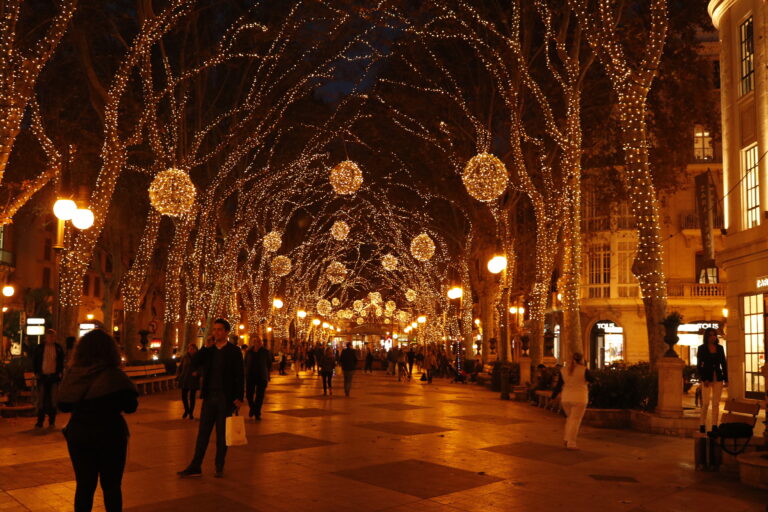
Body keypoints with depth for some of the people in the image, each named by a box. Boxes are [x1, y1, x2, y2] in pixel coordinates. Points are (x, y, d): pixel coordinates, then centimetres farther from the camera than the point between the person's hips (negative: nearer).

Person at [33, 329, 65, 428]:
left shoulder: (59, 348, 4)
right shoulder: (39, 348, 2)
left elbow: (62, 362, 11)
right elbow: (34, 361, 7)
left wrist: (60, 373, 2)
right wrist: (36, 373, -1)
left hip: (54, 376, 0)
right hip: (42, 376, 0)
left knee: (53, 399, 3)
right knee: (41, 399, 2)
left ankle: (52, 421, 9)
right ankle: (40, 422, 8)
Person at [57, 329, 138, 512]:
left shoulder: (72, 373, -5)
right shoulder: (113, 375, -15)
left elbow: (63, 405, 5)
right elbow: (130, 406, -12)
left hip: (78, 435, 3)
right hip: (109, 435, -3)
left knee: (84, 486, 14)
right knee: (111, 486, 12)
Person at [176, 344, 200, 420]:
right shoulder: (184, 358, 4)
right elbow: (180, 367, 10)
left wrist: (197, 373, -20)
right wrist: (178, 375, -5)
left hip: (194, 380, -2)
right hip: (184, 380, 2)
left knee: (192, 397, 2)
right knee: (184, 396, 2)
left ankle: (191, 413, 17)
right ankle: (186, 410, 28)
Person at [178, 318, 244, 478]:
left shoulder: (234, 351, -4)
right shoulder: (208, 350, 8)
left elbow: (239, 375, -6)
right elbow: (195, 366, -4)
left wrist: (239, 398, -11)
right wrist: (205, 347, -9)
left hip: (225, 398, -3)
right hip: (209, 396, 3)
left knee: (222, 434, 6)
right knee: (203, 432, 6)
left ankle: (219, 467, 18)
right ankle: (195, 467, 12)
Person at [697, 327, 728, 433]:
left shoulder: (720, 348, 8)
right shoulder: (702, 348, 0)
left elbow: (724, 364, 11)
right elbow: (699, 366, -1)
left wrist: (726, 379, 5)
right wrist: (703, 379, -10)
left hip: (718, 378, 3)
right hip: (707, 378, -3)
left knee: (716, 403, 3)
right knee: (706, 403, -7)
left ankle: (714, 425, 8)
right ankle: (702, 425, 1)